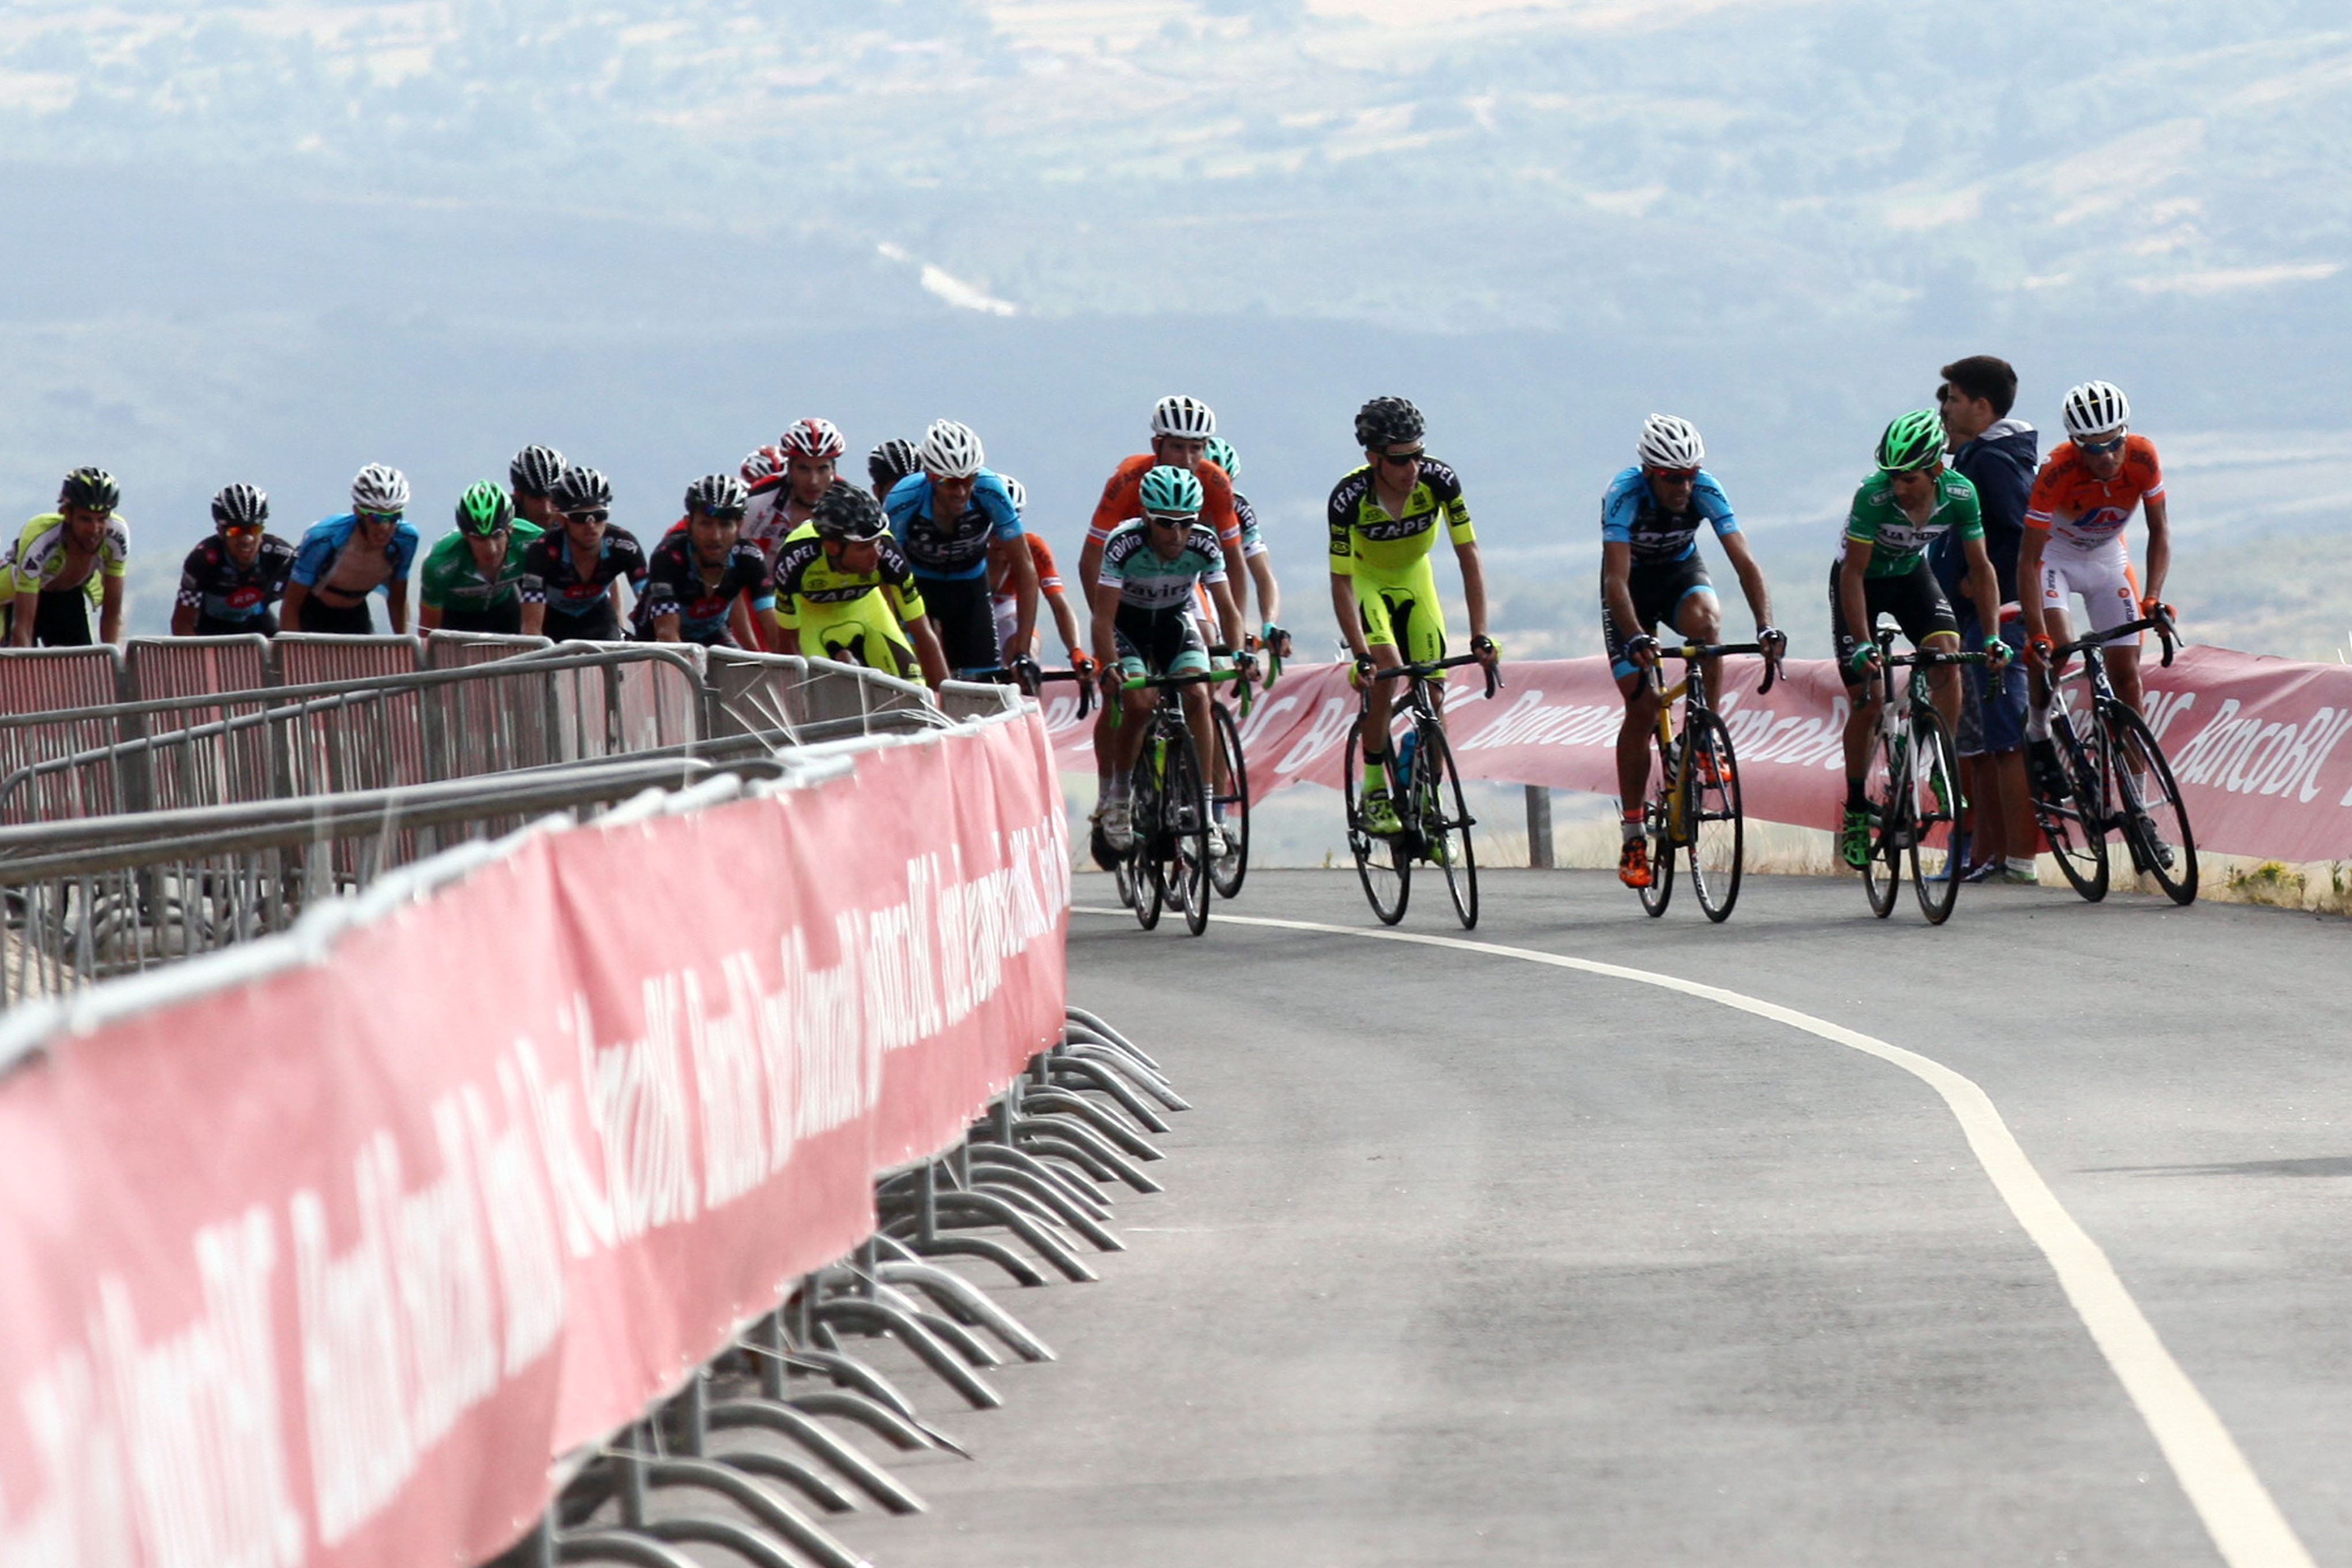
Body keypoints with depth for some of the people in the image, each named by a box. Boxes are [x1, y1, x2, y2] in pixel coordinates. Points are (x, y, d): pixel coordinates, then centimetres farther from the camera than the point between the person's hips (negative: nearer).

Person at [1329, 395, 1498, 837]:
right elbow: (1341, 582, -29)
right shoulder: (1349, 497, -33)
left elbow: (1469, 557, -23)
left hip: (1414, 578, 3)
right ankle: (1375, 794, -16)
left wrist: (1480, 637, -29)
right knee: (1386, 671, -26)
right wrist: (1361, 655, -38)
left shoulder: (1439, 481, -27)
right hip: (1367, 581, -3)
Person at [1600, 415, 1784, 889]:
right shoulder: (1624, 494, -31)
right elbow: (1617, 580, -40)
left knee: (1705, 620, -35)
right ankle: (1632, 840, -1)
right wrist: (1636, 639, -55)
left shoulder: (1706, 491, -25)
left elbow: (1744, 563, -30)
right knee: (1642, 706, -11)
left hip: (1681, 573, 2)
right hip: (1634, 585, -2)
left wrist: (1766, 627, -44)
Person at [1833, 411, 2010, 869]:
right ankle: (1855, 812, 9)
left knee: (1947, 654, -23)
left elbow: (1980, 568, -15)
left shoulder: (1959, 495, -25)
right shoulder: (1874, 496, -34)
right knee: (1867, 699, -7)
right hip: (1862, 580, -3)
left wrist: (1993, 637, -24)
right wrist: (1863, 645, -35)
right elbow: (1853, 574, -29)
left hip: (1911, 574, 3)